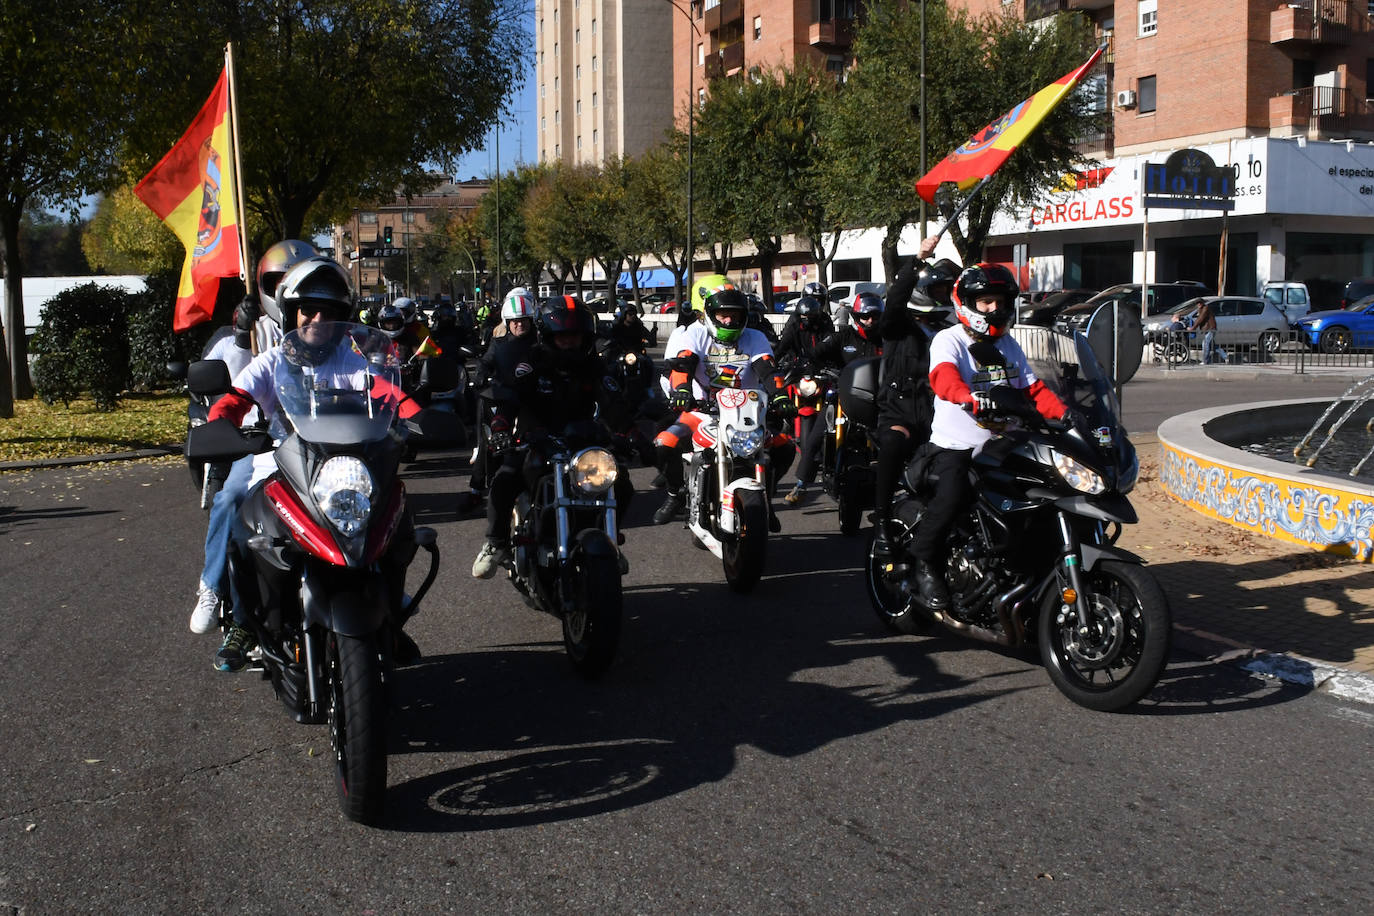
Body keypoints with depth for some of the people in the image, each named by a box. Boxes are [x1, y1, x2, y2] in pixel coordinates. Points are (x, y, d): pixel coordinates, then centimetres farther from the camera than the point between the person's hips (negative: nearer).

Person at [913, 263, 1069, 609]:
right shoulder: (948, 340, -4)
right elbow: (944, 375, -25)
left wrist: (1063, 412, -5)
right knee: (952, 494, -31)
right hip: (956, 446, -6)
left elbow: (1033, 388, 14)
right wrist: (969, 398, -47)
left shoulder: (1008, 345, 20)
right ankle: (924, 561, -11)